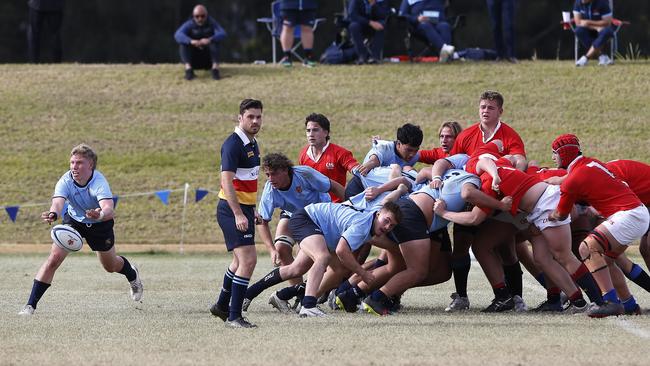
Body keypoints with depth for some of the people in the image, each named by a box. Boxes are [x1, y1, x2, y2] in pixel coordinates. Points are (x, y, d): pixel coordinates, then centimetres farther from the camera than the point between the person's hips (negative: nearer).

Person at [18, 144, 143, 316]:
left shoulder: (99, 182, -35)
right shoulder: (66, 181, -29)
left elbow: (109, 209, -50)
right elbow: (58, 202, -46)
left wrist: (100, 214, -74)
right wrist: (53, 214, -70)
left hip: (99, 224, -1)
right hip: (73, 220, 1)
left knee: (110, 266, 16)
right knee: (54, 258, -17)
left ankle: (132, 274, 54)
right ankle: (30, 305, -13)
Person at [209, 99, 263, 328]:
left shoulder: (252, 144, 13)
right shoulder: (233, 144, -17)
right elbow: (227, 181, -24)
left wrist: (252, 211, 25)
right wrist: (238, 215, -30)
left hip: (244, 209, 10)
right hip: (232, 209, -10)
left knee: (240, 261, 22)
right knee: (248, 260, -17)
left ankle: (222, 306, 39)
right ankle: (234, 316, -16)